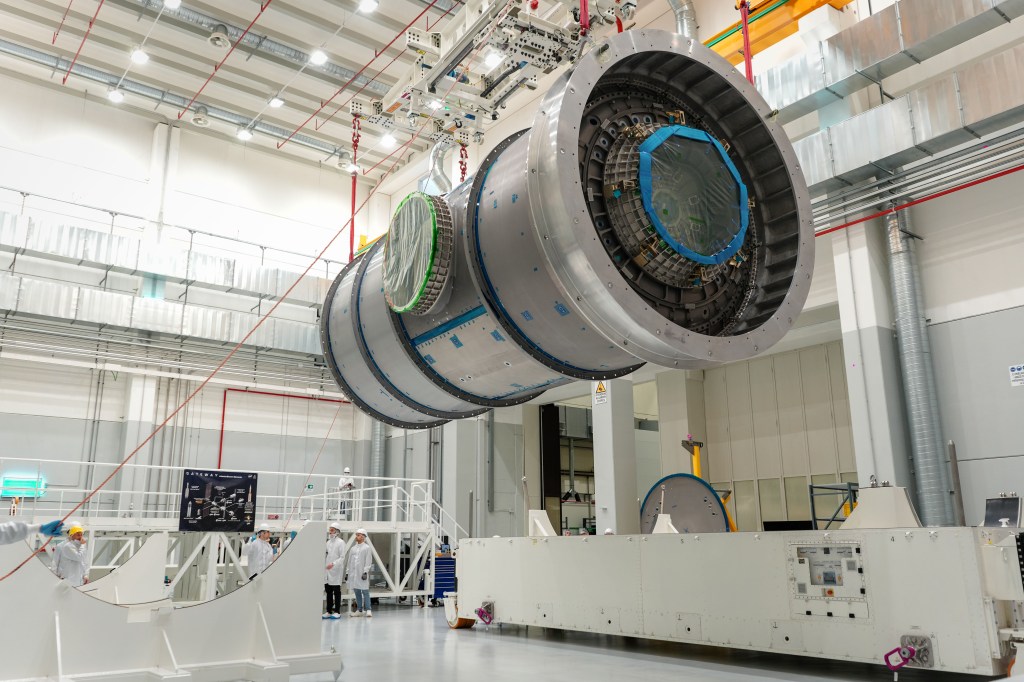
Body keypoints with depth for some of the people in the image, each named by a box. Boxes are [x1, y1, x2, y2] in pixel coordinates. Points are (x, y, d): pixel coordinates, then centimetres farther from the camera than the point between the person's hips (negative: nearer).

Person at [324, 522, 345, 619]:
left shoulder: (340, 542, -5)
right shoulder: (328, 542, 13)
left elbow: (342, 557, -11)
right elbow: (326, 555, 16)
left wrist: (333, 564, -23)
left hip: (336, 570, -6)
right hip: (327, 570, 6)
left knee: (336, 591, 1)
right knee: (328, 591, 9)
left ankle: (337, 612, 7)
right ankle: (329, 611, 16)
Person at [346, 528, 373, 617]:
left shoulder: (367, 548, -1)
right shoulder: (353, 548, 14)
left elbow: (368, 561, -7)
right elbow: (349, 561, 16)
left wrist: (365, 572, -15)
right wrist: (347, 572, 11)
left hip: (362, 573, -5)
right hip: (353, 573, 5)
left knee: (365, 591, -5)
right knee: (357, 592, 8)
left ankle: (368, 610, -4)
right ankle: (359, 610, 14)